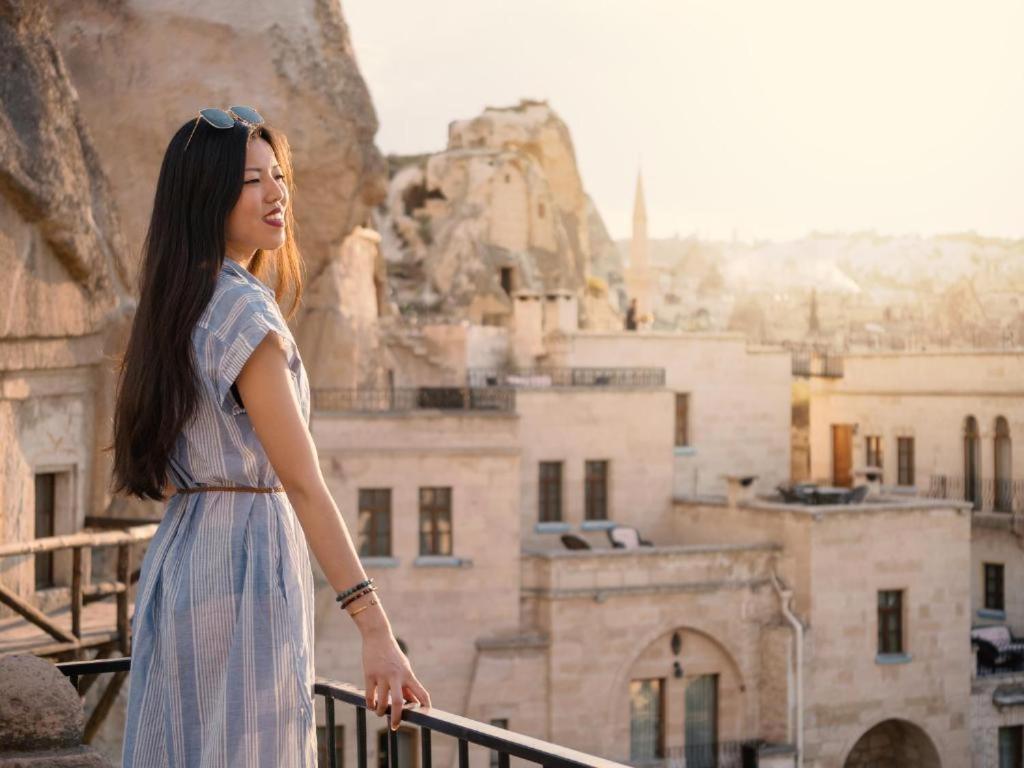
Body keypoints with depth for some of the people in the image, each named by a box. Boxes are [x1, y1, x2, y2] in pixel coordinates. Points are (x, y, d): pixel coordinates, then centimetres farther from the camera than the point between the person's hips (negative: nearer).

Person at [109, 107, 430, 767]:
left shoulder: (175, 308, 13)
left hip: (179, 557, 9)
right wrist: (375, 627, -25)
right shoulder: (245, 309, -15)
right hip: (245, 562, -9)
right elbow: (301, 481, -22)